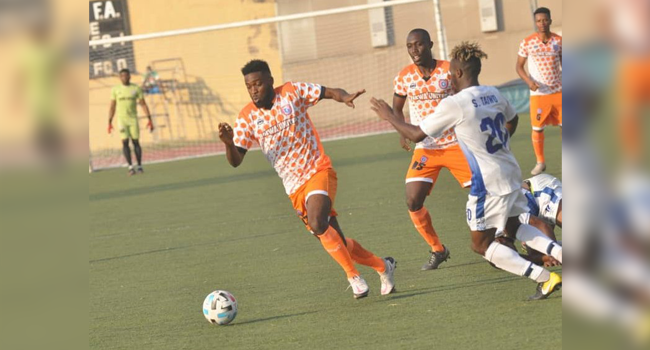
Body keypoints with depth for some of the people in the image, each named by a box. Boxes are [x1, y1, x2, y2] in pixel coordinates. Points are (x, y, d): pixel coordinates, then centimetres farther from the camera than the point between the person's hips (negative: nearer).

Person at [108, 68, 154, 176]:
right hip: (121, 119, 0)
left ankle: (139, 166, 5)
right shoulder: (115, 90, 4)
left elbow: (143, 104, 3)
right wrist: (109, 122, 3)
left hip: (133, 119, 0)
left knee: (136, 142, -2)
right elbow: (112, 107, 8)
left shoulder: (136, 89, 2)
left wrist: (149, 119, -4)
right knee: (125, 142, -10)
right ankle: (130, 167, -10)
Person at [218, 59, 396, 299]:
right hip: (294, 188, 4)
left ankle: (353, 276, -14)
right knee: (334, 241, 4)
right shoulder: (247, 117, 0)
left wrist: (344, 97, -26)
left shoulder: (292, 92, -4)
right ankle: (382, 266, 26)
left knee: (317, 224, -29)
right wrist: (228, 143, -25)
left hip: (318, 171, -4)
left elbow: (331, 92, -3)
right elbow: (235, 161, -3)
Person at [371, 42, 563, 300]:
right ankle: (560, 253, 12)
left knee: (481, 244, 4)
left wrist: (389, 116, 6)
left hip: (487, 183, -8)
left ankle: (545, 277, -8)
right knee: (512, 226, 29)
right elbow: (512, 119, 27)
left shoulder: (454, 105, -16)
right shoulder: (494, 95, 6)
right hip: (511, 174, 8)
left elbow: (416, 134, -9)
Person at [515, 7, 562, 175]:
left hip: (558, 92, 1)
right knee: (537, 129, 2)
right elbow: (519, 66, 1)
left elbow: (563, 63, 12)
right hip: (538, 93, -1)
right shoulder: (527, 43, -5)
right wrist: (528, 81, -16)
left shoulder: (558, 41, 1)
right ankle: (540, 162, 17)